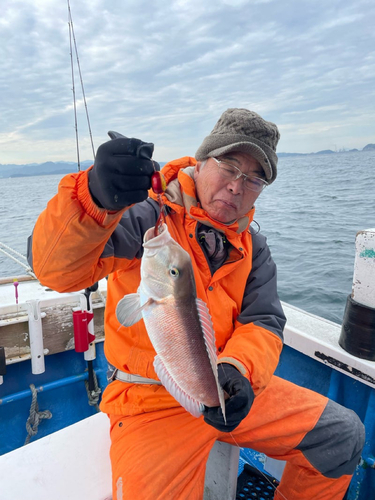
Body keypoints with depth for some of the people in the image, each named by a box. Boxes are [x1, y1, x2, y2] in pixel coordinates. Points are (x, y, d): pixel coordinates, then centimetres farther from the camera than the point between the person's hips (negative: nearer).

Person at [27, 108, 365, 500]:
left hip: (236, 391, 6)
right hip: (152, 402, -5)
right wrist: (96, 196, -47)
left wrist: (239, 370, -23)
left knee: (344, 435, 7)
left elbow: (263, 323, -1)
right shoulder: (146, 217, -15)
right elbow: (56, 270, -27)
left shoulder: (253, 247, 5)